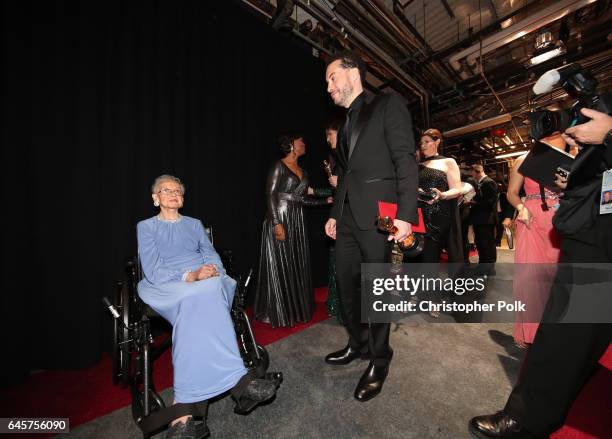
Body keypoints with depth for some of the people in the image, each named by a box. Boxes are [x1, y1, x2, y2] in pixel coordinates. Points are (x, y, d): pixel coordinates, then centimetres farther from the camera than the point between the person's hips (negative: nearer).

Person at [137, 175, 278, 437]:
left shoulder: (194, 224, 24)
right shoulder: (146, 227, 13)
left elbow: (211, 255, 14)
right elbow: (153, 272, -2)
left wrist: (213, 271, -12)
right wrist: (191, 276, -20)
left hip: (205, 281, 3)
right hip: (166, 287, -2)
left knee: (199, 301, -34)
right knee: (202, 297, -36)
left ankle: (183, 407, -34)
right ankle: (236, 379, -39)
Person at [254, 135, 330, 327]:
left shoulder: (303, 172, 17)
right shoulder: (279, 166, -4)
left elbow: (302, 199, 15)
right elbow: (270, 195, -12)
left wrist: (327, 200, 15)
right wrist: (277, 223, -21)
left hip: (297, 223, 7)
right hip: (280, 221, -7)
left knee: (297, 266, 11)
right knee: (278, 267, 0)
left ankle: (295, 308, 26)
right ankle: (274, 312, 15)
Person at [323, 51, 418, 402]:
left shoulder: (388, 105, 3)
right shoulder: (346, 124, 24)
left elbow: (406, 160, -8)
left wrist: (406, 213, -17)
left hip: (377, 215, -7)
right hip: (347, 217, 7)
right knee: (347, 285, 11)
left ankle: (379, 359, 23)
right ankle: (359, 344, 32)